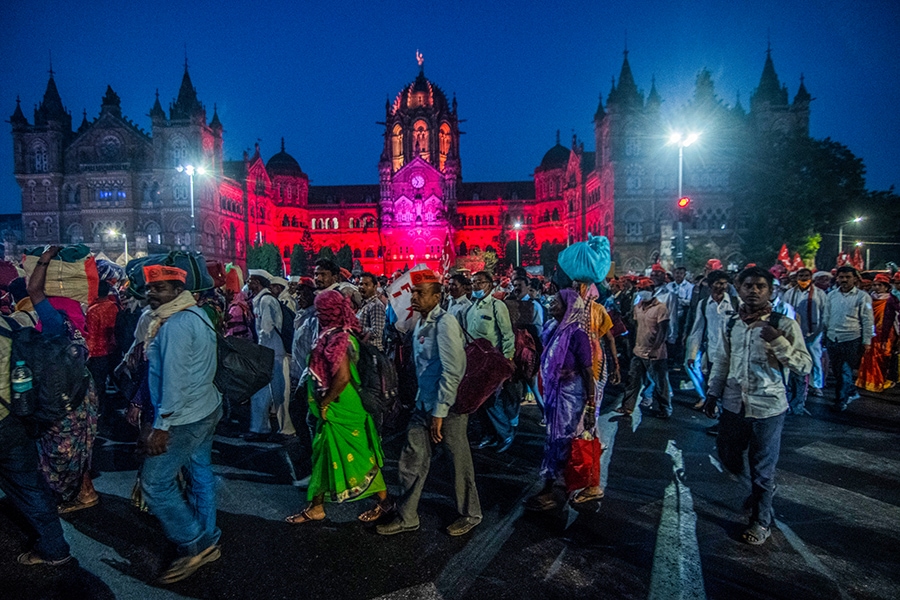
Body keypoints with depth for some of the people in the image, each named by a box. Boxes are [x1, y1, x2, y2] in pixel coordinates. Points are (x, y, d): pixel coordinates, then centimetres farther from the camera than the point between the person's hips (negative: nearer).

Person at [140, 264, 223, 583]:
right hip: (206, 409, 10)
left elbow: (174, 378, -24)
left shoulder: (175, 325, -21)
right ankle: (207, 541, 31)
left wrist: (162, 425, -21)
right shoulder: (196, 313, 9)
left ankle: (193, 546, 11)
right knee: (200, 474, 18)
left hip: (184, 418, -10)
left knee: (156, 482, 0)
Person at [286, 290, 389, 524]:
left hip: (339, 409, -9)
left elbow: (342, 377, -32)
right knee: (325, 455, 17)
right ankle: (316, 507, 31)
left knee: (357, 455, 5)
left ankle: (384, 501, 22)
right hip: (334, 409, 9)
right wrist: (323, 403, 12)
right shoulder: (338, 334, 6)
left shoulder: (337, 338, -23)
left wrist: (325, 402, -19)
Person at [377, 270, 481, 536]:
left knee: (459, 461, 9)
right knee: (411, 461, 11)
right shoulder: (420, 324, 9)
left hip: (448, 406, -7)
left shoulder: (445, 324, -18)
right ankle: (407, 516, 27)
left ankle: (470, 514, 30)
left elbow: (452, 373, -21)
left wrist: (439, 413, -19)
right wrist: (424, 404, 15)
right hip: (424, 403, 8)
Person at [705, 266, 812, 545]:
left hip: (767, 409, -5)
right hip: (734, 405, 5)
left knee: (762, 469, 8)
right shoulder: (731, 325, 4)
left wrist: (777, 340, -28)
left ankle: (761, 521, 30)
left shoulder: (784, 325, -10)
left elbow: (805, 366, -15)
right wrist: (713, 393, 12)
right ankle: (761, 489, 47)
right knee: (728, 457, 18)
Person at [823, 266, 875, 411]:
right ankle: (851, 392, 33)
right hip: (832, 339, 4)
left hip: (851, 340, -4)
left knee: (846, 372, 1)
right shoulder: (831, 295, 7)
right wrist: (824, 336, 12)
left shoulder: (863, 297, -4)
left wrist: (866, 341, -5)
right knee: (836, 371, 13)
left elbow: (867, 321, -3)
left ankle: (841, 401, 13)